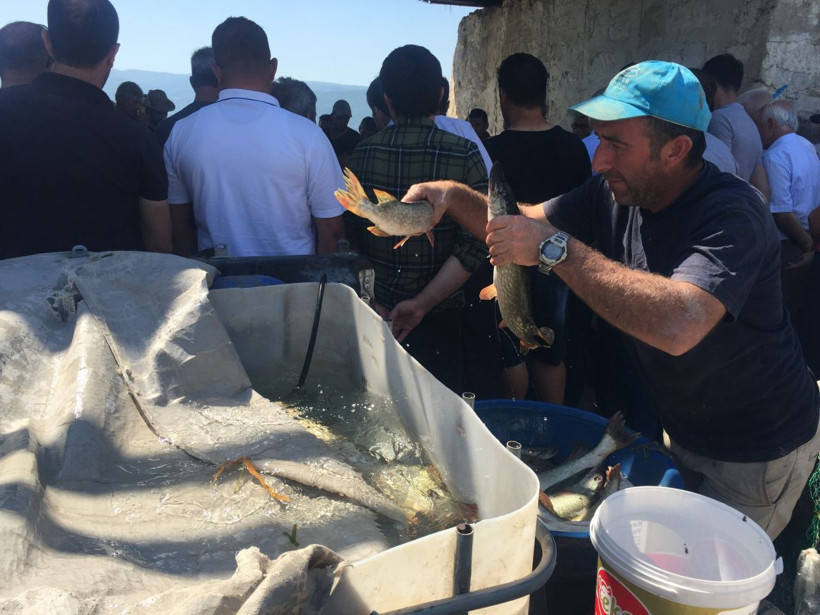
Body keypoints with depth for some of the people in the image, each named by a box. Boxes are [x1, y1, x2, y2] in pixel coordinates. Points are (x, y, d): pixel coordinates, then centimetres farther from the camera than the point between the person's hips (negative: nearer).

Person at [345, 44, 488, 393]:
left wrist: (374, 301, 5)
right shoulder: (464, 155, -12)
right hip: (439, 316, -2)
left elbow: (352, 236, -1)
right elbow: (475, 243, -17)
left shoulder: (362, 154, -4)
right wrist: (422, 303, -14)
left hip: (379, 311, 3)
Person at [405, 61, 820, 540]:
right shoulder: (617, 192, -7)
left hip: (756, 451, -7)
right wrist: (454, 195, -20)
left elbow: (679, 325, -47)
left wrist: (556, 248, -43)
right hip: (682, 426, 7)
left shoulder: (733, 214, -30)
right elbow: (524, 223, -1)